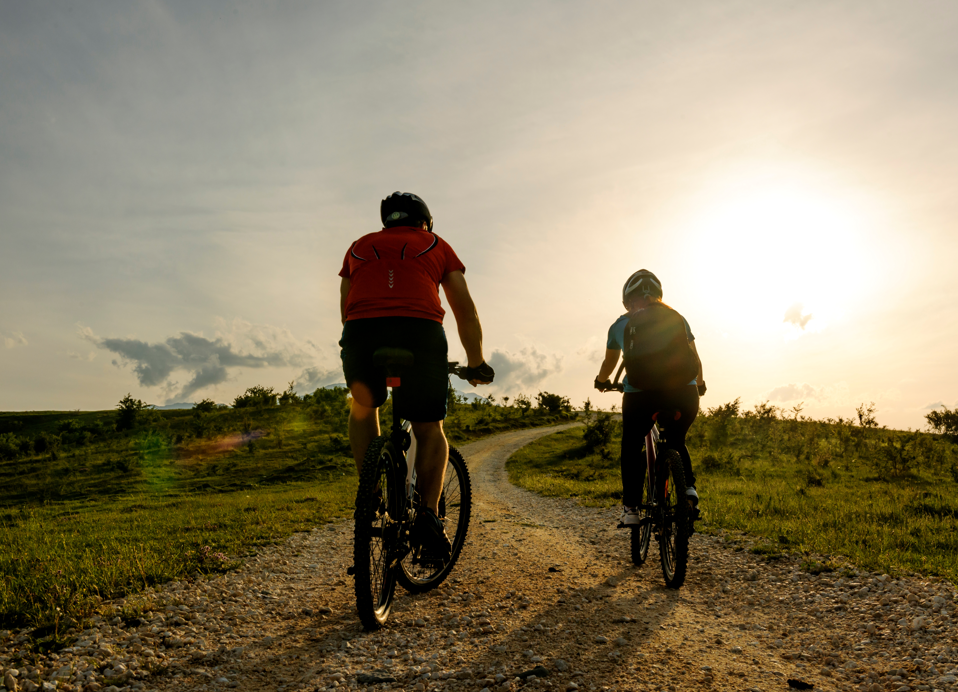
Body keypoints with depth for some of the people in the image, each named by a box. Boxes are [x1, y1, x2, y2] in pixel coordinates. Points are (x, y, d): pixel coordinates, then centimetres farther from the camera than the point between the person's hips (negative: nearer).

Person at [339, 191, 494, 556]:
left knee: (362, 409, 30)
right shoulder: (436, 245, 25)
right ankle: (429, 513, 1)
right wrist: (477, 364, 29)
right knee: (430, 431, 18)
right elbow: (466, 310, 21)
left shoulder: (360, 246, 31)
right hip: (421, 334, -1)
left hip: (361, 334, 2)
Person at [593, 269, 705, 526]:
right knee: (676, 442, 28)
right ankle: (688, 486, 9)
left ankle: (631, 507, 13)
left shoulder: (620, 325, 14)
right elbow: (694, 359, 25)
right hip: (683, 392, 2)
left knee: (632, 447, 19)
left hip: (640, 394, -2)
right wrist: (699, 384, 43)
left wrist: (602, 382, 47)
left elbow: (609, 364, 26)